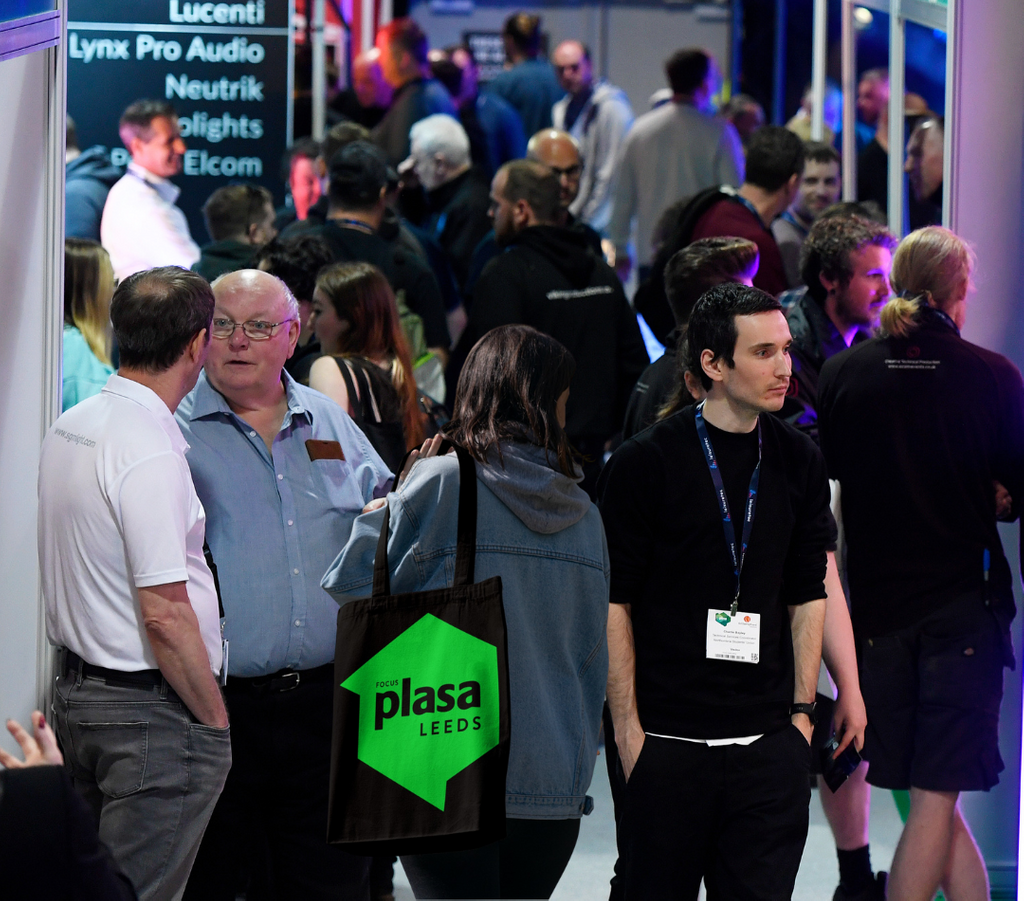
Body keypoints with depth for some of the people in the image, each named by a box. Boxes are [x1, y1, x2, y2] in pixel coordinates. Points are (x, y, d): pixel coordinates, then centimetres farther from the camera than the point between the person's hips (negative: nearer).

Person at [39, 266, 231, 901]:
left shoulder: (67, 428, 9)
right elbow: (165, 615, -23)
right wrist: (214, 719, -12)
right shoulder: (150, 453, -20)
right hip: (151, 709, -9)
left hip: (74, 688, 9)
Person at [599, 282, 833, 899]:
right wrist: (628, 731, -7)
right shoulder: (645, 462, -4)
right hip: (667, 747, -3)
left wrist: (802, 711, 6)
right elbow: (613, 602, -3)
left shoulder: (800, 462, 8)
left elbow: (808, 594, 13)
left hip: (770, 746, 3)